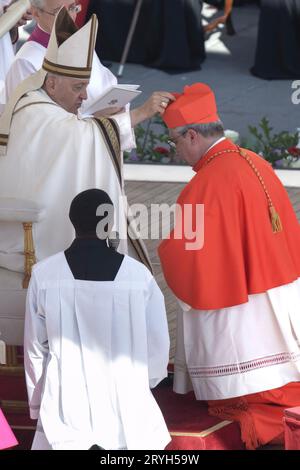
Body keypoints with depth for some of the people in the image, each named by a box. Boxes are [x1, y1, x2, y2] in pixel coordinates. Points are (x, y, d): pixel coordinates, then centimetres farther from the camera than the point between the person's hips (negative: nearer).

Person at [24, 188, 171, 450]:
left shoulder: (44, 275, -8)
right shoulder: (139, 275, -8)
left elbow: (35, 347, 0)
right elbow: (159, 345, 0)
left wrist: (37, 405, 13)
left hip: (65, 407, 0)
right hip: (126, 410, 0)